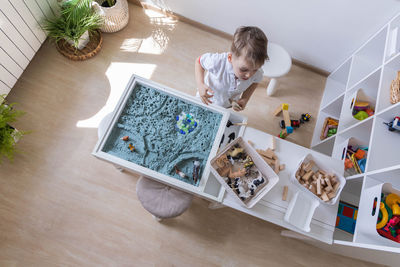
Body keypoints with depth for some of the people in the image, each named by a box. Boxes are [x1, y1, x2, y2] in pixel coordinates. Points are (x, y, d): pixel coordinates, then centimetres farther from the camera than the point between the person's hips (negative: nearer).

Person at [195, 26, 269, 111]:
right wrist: (200, 84, -36)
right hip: (208, 99, -2)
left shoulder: (257, 73, -33)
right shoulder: (217, 62, -45)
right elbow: (199, 61, -22)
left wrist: (245, 99, -20)